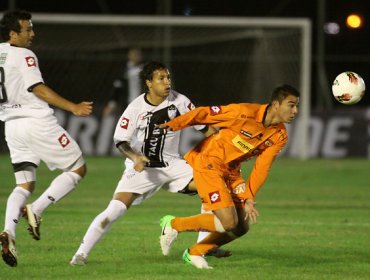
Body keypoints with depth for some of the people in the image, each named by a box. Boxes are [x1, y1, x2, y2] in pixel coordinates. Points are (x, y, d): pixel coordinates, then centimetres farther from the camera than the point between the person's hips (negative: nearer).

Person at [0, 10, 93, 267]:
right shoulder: (23, 55, -11)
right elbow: (38, 89, -19)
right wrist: (73, 108, -20)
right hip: (36, 122, -7)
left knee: (24, 184, 11)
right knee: (78, 169, 3)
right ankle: (36, 210, -11)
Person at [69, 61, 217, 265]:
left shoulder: (179, 101, -6)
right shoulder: (136, 108, -14)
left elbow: (203, 125, 1)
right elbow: (121, 141, -11)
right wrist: (135, 157, -29)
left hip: (171, 165, 4)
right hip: (142, 166, -4)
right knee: (115, 210, -20)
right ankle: (82, 253, -9)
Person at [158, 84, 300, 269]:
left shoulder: (280, 136, -2)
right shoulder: (246, 113, -22)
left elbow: (261, 169, -1)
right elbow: (204, 113, -16)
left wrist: (249, 199, -8)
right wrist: (174, 125, -24)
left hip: (231, 171, 8)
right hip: (208, 163, -8)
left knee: (242, 227, 3)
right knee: (228, 222, -18)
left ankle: (194, 253, 21)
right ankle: (173, 225, -1)